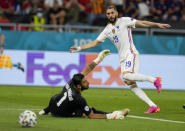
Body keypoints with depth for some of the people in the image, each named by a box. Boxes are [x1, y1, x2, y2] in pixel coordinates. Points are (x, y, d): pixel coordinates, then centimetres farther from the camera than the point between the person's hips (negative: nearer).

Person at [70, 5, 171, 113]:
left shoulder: (124, 21, 1)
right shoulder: (108, 30, 18)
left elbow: (142, 23, -6)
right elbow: (95, 42, 23)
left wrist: (157, 24, -17)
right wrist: (79, 48, 18)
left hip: (131, 54, -7)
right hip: (123, 59, 7)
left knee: (126, 76, -32)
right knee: (131, 85, -3)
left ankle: (154, 79, -23)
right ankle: (153, 106, -4)